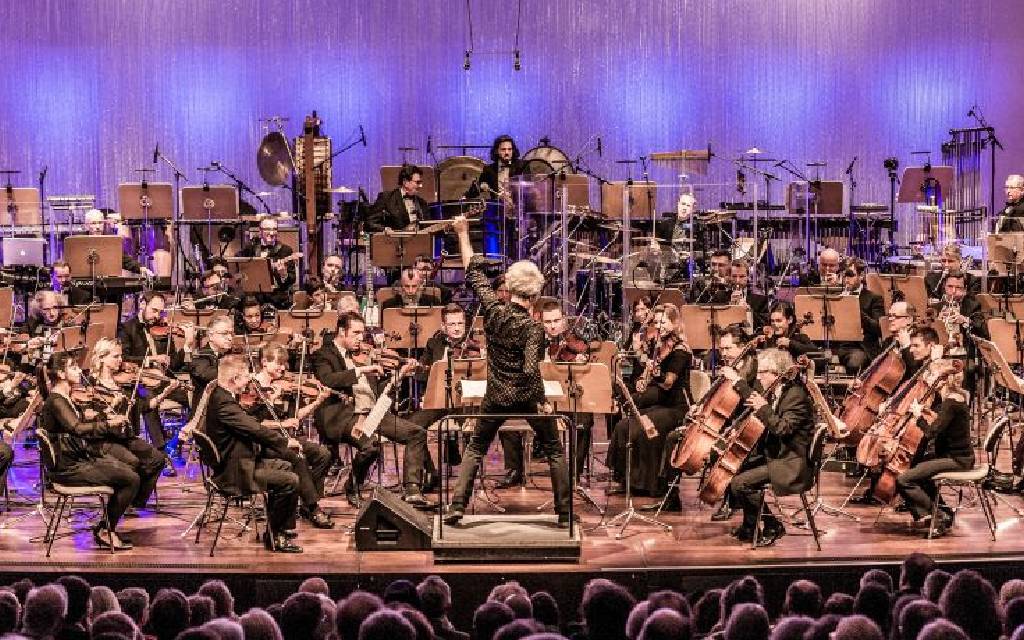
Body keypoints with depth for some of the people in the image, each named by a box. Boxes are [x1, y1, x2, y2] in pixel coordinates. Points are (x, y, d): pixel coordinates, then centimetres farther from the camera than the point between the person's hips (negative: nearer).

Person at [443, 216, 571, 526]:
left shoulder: (493, 310, -10)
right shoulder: (532, 327, -20)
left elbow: (474, 273, 0)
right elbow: (531, 369, -27)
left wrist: (463, 232, 7)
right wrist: (543, 401, -13)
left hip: (496, 397, 3)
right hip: (527, 397, -3)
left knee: (475, 449, 18)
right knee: (555, 451, 14)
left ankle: (456, 508, 6)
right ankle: (565, 513, 13)